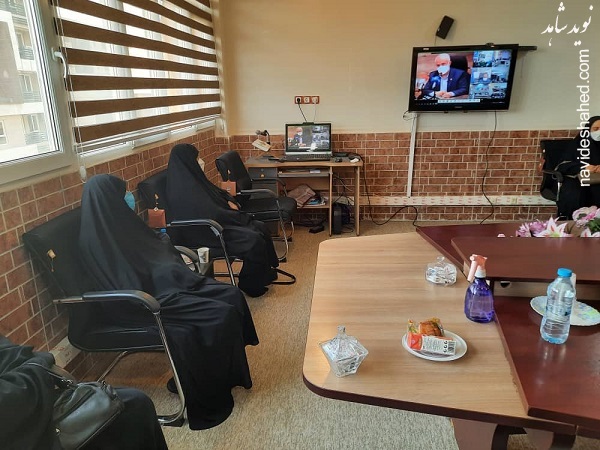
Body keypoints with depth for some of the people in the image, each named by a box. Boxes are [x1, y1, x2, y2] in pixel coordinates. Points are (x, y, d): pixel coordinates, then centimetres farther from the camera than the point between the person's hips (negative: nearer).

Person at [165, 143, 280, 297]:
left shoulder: (190, 178, 10)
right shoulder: (183, 188, -21)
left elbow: (216, 192, 22)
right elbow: (211, 214, -23)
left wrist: (230, 201, 3)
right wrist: (235, 215, -10)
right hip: (201, 232, -10)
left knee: (260, 227, -1)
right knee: (253, 239, -23)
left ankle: (266, 271, 14)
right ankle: (251, 285, -4)